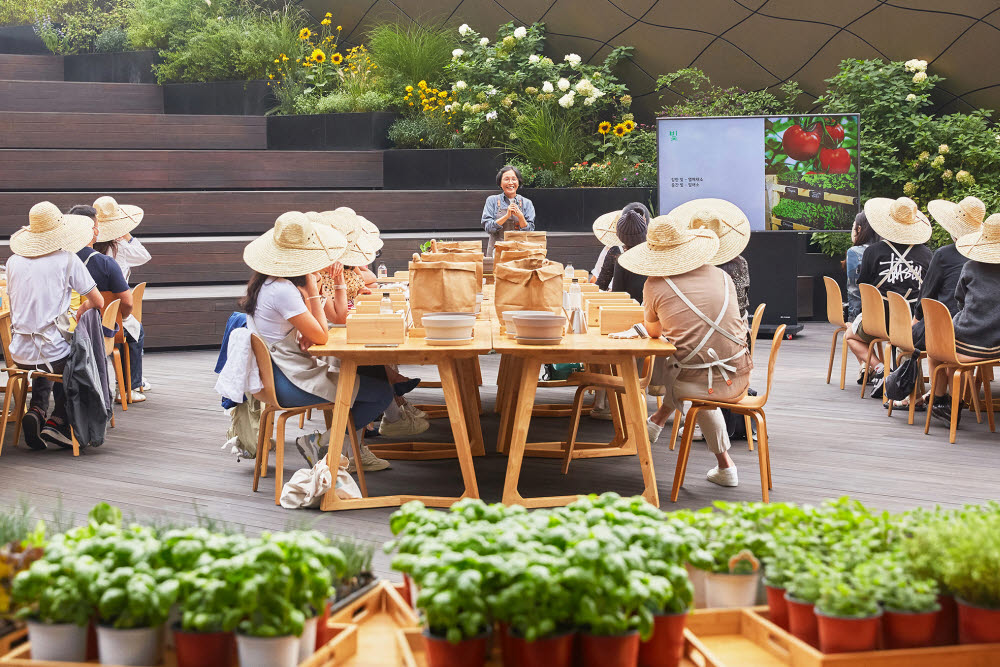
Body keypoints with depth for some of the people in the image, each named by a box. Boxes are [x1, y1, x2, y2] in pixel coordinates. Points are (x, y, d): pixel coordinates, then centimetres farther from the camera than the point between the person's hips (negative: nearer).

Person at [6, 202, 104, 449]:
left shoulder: (13, 261, 8)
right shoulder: (68, 259, -4)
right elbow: (98, 301, 0)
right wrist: (80, 311, 22)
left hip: (20, 354, 4)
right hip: (54, 352, -4)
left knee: (44, 367, 37)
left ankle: (37, 410, 12)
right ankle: (58, 421, 15)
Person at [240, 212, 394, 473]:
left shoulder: (267, 282, 7)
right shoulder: (282, 290, -24)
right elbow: (321, 337, -20)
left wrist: (306, 334, -7)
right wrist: (313, 291, -15)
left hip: (278, 370, 10)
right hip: (289, 382, -10)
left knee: (364, 371, 22)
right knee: (382, 393, -7)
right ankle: (319, 441, 2)